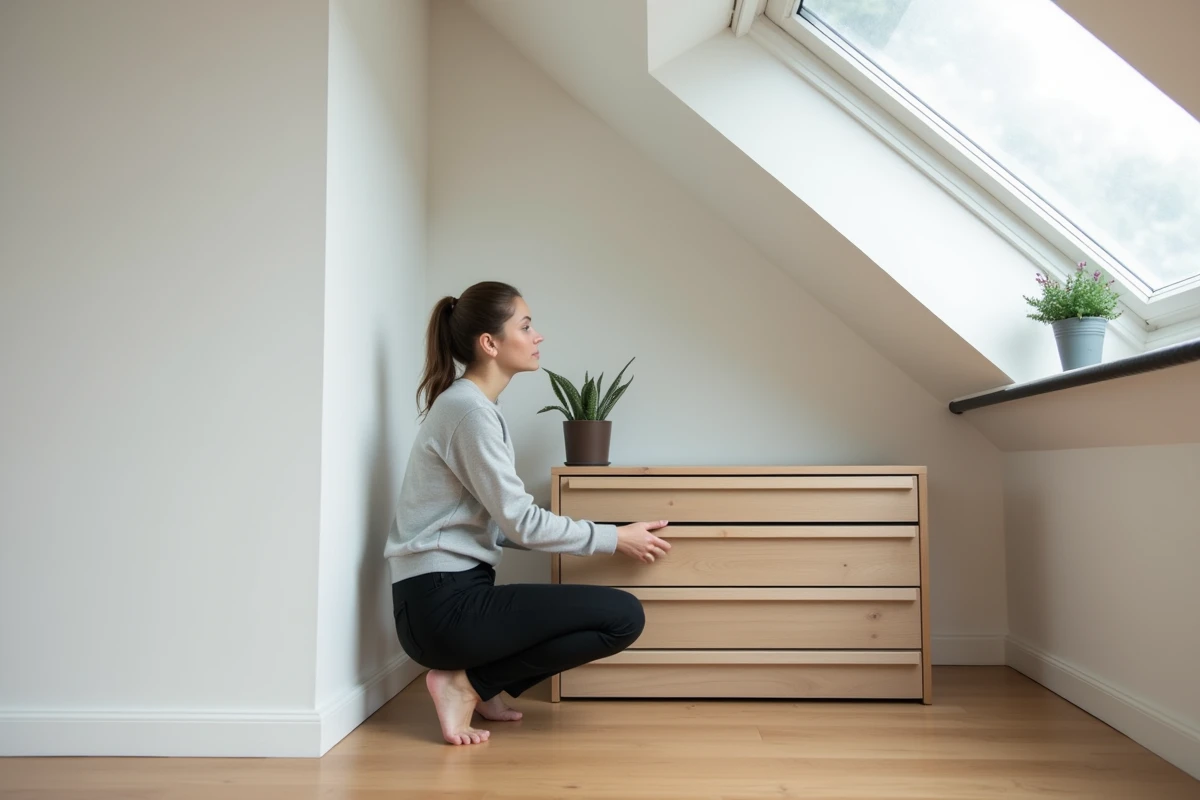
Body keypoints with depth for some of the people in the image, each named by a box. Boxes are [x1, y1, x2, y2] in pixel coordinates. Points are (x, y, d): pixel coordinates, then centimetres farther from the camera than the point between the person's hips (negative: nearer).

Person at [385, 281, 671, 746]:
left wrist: (606, 535, 14)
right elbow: (521, 523, -15)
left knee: (611, 612, 17)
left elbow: (501, 526, 15)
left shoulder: (471, 405, 15)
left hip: (451, 595, 10)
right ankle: (467, 683, -7)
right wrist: (615, 538, -4)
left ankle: (481, 683, 10)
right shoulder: (469, 409, -14)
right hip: (441, 603, -10)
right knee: (624, 616, -13)